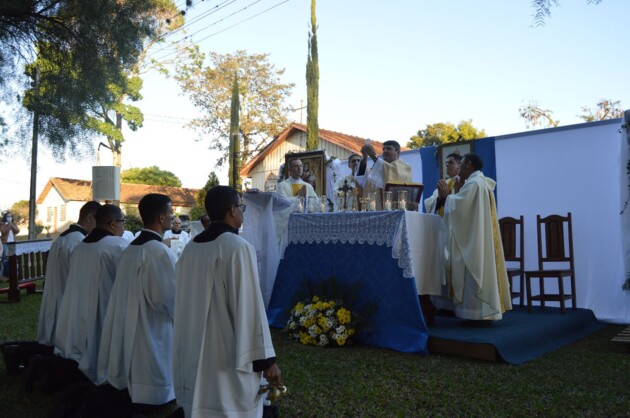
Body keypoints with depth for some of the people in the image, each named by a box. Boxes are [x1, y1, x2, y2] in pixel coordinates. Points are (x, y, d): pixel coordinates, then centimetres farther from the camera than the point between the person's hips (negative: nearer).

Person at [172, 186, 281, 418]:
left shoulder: (190, 249, 6)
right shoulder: (238, 247, -16)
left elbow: (185, 307, 14)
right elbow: (250, 307, -19)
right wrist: (266, 359, -13)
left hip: (195, 357, 7)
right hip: (229, 358, -7)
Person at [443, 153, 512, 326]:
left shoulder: (473, 183, -14)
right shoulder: (482, 182, 18)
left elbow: (457, 206, -19)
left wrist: (450, 195, 0)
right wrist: (458, 190, 10)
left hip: (473, 239, -10)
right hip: (480, 237, 10)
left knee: (476, 273, -7)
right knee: (482, 272, 10)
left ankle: (480, 314, -4)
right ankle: (485, 313, 13)